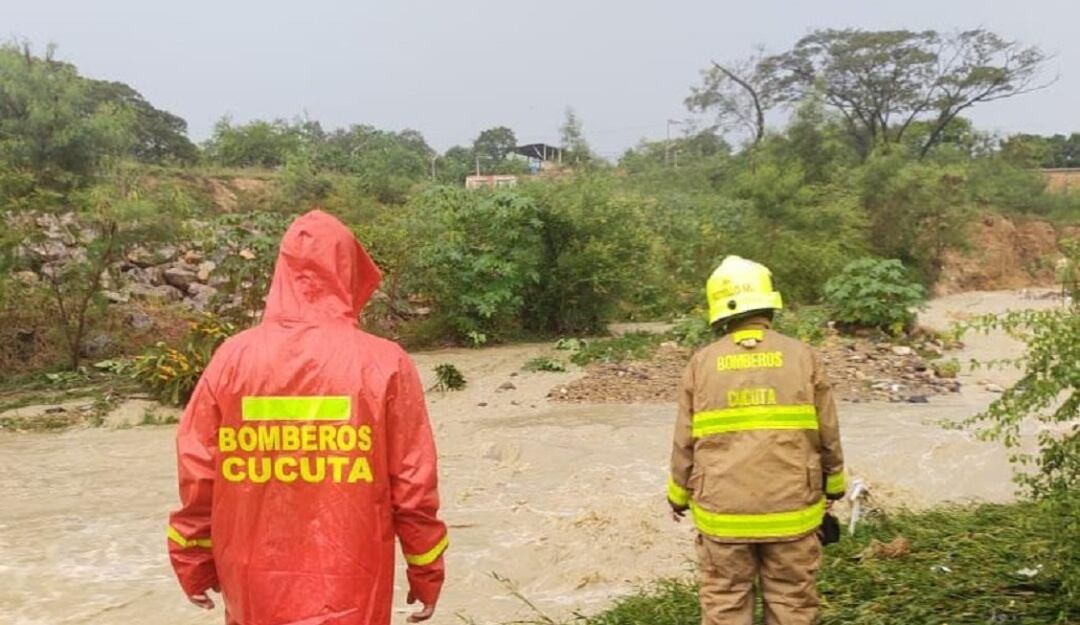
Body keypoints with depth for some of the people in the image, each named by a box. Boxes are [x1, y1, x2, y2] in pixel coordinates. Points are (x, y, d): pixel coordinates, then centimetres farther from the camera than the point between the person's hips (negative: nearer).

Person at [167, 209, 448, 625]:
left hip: (254, 586, 3)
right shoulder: (383, 364, -11)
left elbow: (196, 472, 1)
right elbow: (413, 484, -8)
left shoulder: (232, 357, -5)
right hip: (347, 590, -2)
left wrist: (193, 562, 14)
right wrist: (426, 571, 5)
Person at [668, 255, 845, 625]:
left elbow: (685, 443, 0)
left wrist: (678, 495, 16)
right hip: (790, 509, 0)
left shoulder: (702, 363, -4)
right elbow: (827, 435, 2)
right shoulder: (801, 357, -4)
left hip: (722, 511, 0)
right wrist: (834, 486, 20)